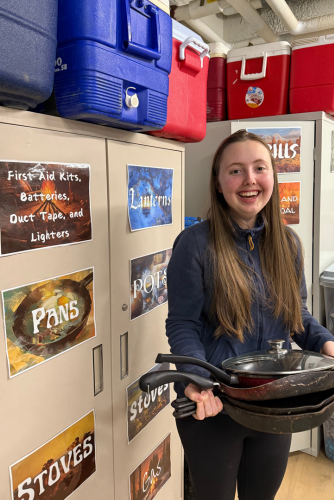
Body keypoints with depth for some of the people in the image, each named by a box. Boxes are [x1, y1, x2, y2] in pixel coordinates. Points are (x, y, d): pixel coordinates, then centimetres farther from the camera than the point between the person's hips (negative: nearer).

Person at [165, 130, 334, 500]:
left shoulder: (287, 242, -1)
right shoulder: (195, 243, -17)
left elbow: (297, 313, 8)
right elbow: (182, 325, -15)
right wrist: (196, 381, -29)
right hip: (213, 407, -4)